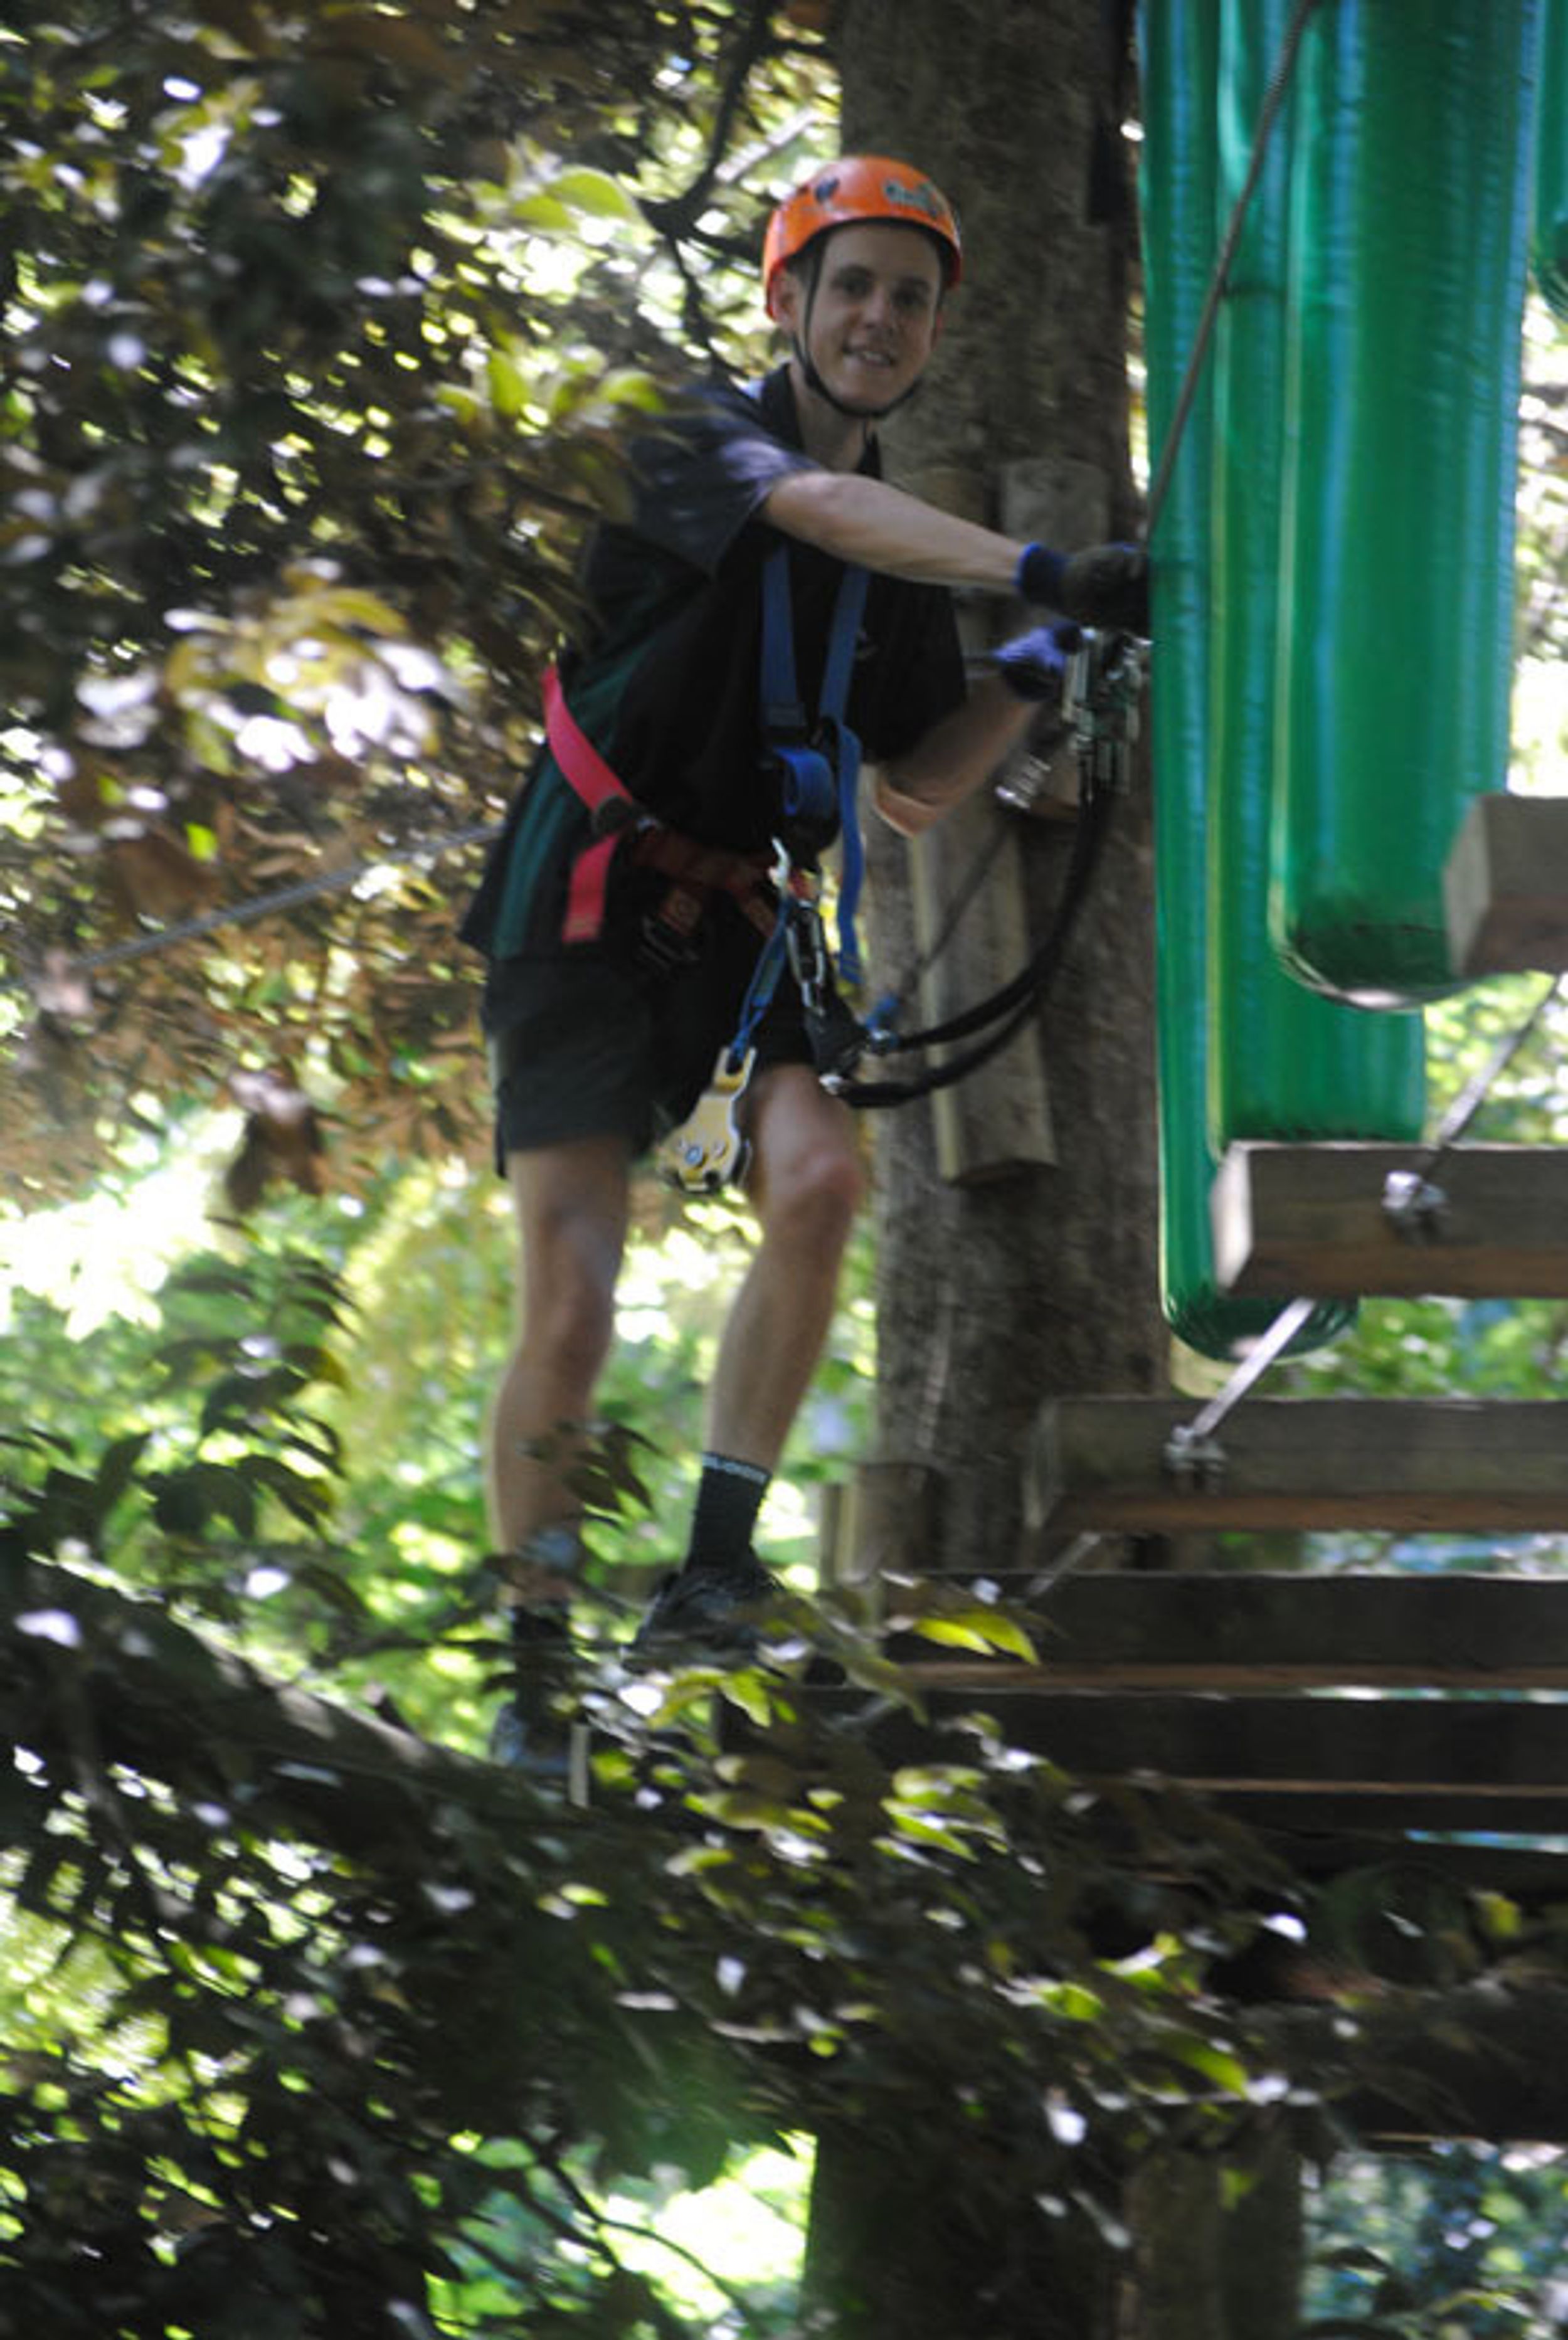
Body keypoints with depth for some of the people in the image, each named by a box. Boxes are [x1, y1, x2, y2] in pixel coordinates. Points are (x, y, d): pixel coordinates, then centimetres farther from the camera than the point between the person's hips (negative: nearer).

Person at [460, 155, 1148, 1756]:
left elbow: (914, 792, 15)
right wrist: (1043, 574, -43)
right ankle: (528, 1628, 6)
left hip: (746, 923, 5)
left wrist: (1034, 675, -1)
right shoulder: (704, 439, -8)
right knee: (571, 1309, -13)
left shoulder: (907, 564, 12)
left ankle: (719, 1554, -17)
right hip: (589, 907, -5)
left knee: (820, 1178, -26)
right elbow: (823, 508, -31)